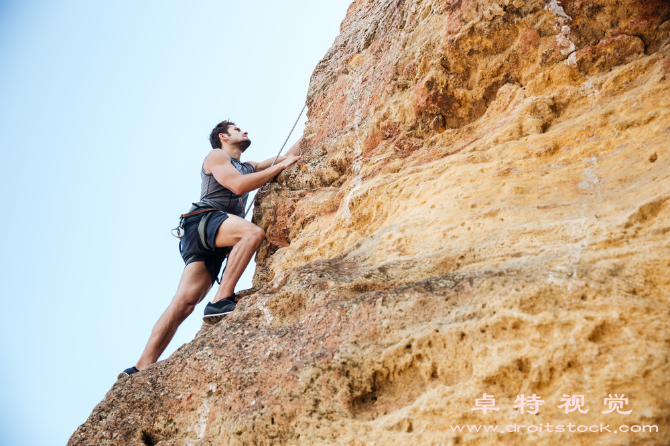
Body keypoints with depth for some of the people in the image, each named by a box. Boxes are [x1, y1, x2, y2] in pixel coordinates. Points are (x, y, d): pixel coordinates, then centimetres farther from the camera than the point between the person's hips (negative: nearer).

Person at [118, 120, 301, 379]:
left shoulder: (248, 167, 35)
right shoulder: (216, 156, 13)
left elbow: (287, 157, 38)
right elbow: (238, 185, -5)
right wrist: (279, 167, -1)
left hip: (215, 245, 6)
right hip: (202, 220, -6)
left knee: (184, 304, -10)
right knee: (254, 233, -32)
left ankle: (142, 369, -17)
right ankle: (221, 301, -35)